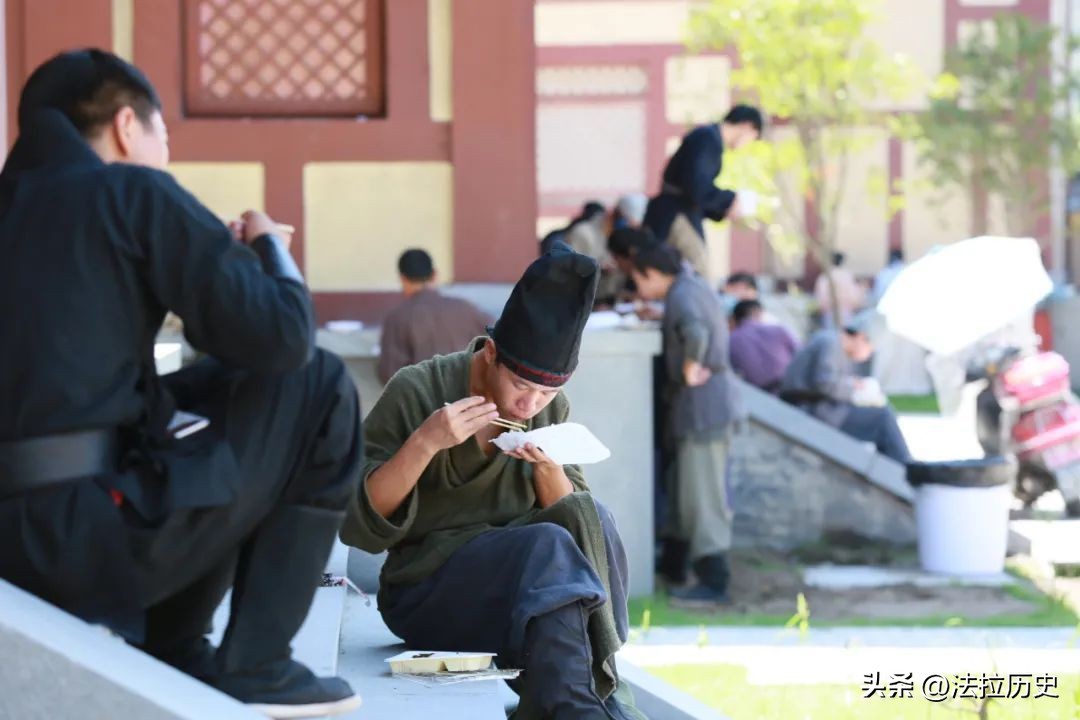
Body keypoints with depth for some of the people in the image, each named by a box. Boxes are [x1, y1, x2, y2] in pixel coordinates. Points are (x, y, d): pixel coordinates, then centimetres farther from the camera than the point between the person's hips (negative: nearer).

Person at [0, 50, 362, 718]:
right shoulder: (136, 193, 0)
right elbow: (283, 339, -4)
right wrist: (271, 249, 16)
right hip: (90, 533, -8)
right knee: (321, 388, 7)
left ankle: (170, 653, 18)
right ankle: (254, 664, 4)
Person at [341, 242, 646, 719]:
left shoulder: (551, 409, 4)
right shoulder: (416, 393, -11)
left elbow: (575, 518, 6)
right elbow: (358, 527, -13)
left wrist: (549, 467, -14)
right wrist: (424, 443, -25)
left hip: (531, 584, 5)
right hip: (429, 591, -5)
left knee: (591, 519, -25)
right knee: (548, 549, -32)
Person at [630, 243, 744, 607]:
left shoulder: (681, 296, -16)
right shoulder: (695, 286, 14)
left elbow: (696, 332, -37)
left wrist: (691, 368, -22)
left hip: (701, 403, -10)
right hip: (717, 399, 10)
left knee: (702, 495, -6)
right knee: (686, 490, 21)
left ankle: (713, 583, -5)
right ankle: (674, 562, 34)